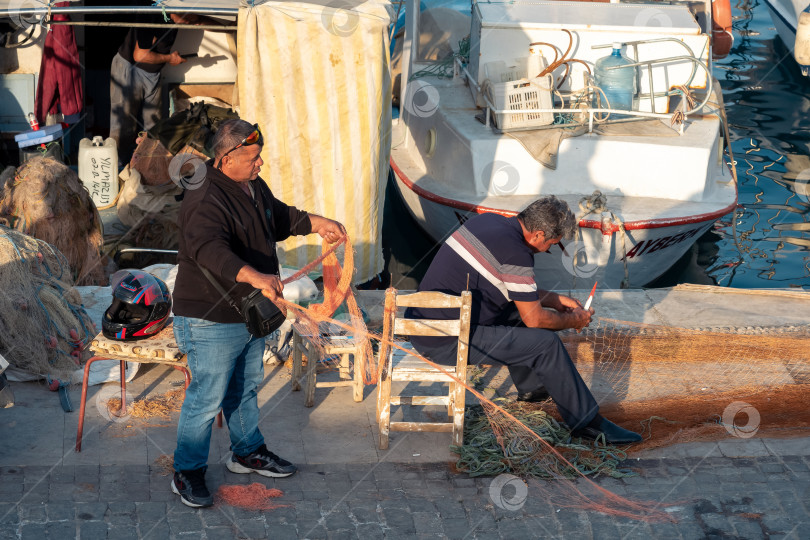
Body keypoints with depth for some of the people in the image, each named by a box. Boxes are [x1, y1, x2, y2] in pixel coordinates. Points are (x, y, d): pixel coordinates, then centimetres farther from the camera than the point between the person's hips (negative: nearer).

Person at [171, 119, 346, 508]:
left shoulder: (253, 186, 6)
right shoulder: (205, 202, -27)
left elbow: (279, 217, 25)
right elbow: (209, 250, -44)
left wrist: (315, 223, 11)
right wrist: (253, 276, -58)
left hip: (250, 313, 10)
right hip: (212, 320, -9)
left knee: (246, 387, 24)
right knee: (207, 397, -1)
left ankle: (247, 452, 43)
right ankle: (187, 473, 14)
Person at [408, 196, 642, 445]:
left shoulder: (487, 220, 8)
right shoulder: (516, 253, -19)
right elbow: (535, 319, -10)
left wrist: (554, 300, 22)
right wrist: (573, 320, 8)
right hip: (445, 343, -9)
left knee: (517, 310, 24)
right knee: (546, 343, -7)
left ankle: (530, 387, 37)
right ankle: (587, 423, 4)